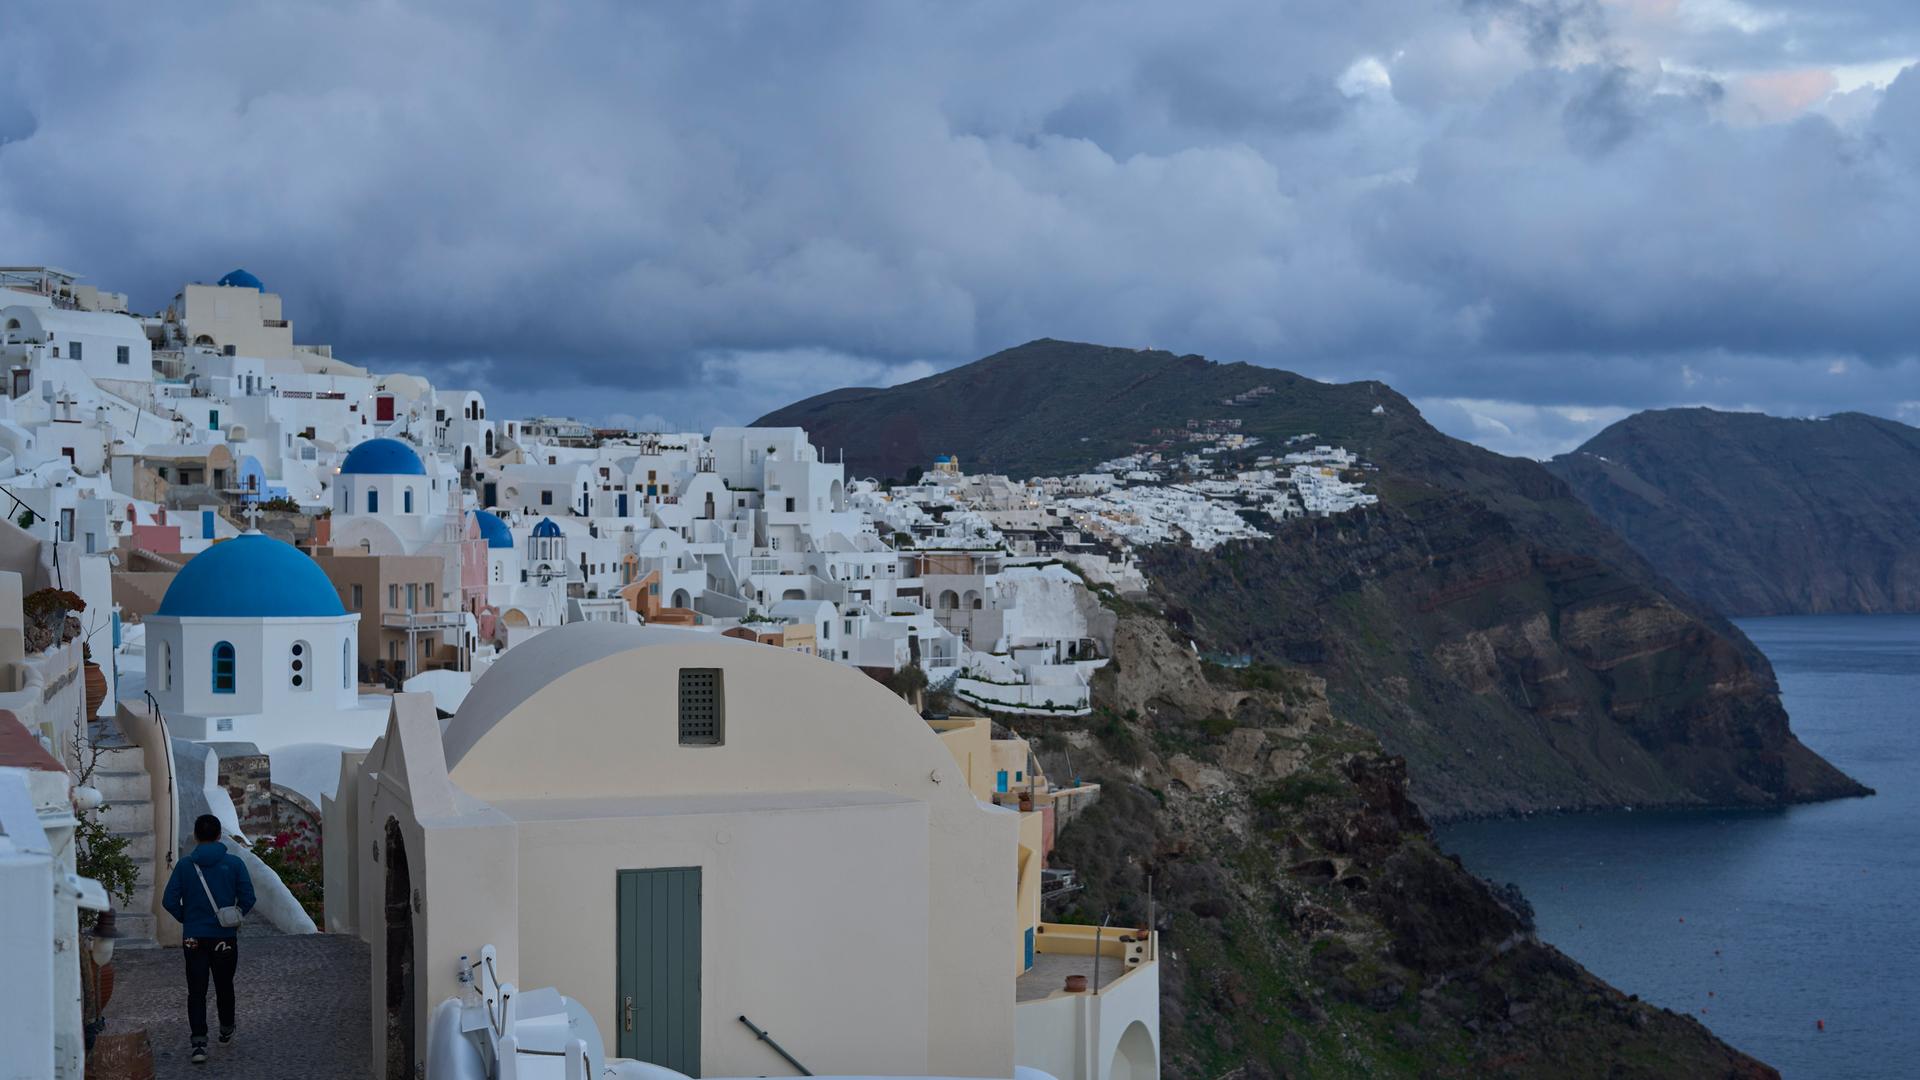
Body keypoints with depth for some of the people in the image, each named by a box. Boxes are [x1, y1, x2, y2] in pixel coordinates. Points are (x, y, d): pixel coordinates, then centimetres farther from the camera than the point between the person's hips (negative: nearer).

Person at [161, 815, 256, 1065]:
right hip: (225, 938, 0)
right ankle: (226, 1031, 37)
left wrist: (186, 919, 10)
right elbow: (248, 898, -7)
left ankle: (199, 1042, -10)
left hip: (193, 939, 0)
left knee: (196, 991, 2)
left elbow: (169, 901, -6)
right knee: (224, 986, 19)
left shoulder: (185, 865, -4)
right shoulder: (234, 863, -6)